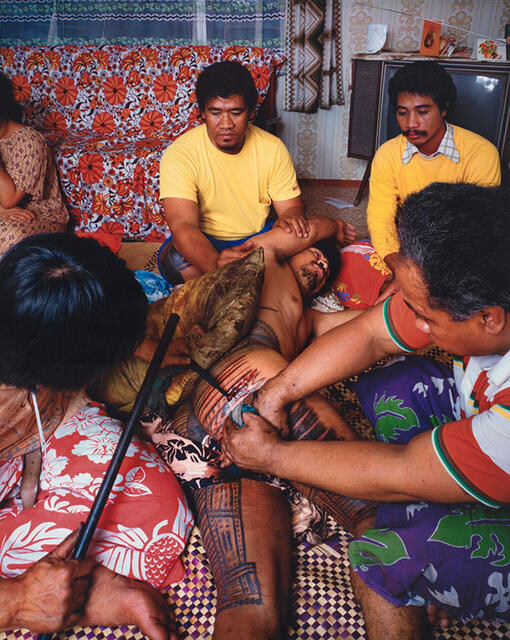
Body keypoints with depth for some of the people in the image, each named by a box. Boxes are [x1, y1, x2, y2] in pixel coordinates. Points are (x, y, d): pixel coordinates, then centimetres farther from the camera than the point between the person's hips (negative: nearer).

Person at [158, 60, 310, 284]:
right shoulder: (179, 155, -17)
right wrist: (215, 263, -51)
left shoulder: (273, 148, -5)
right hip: (205, 243, -2)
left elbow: (290, 206, -1)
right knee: (175, 259, -36)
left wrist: (290, 217, -29)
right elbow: (183, 225, -29)